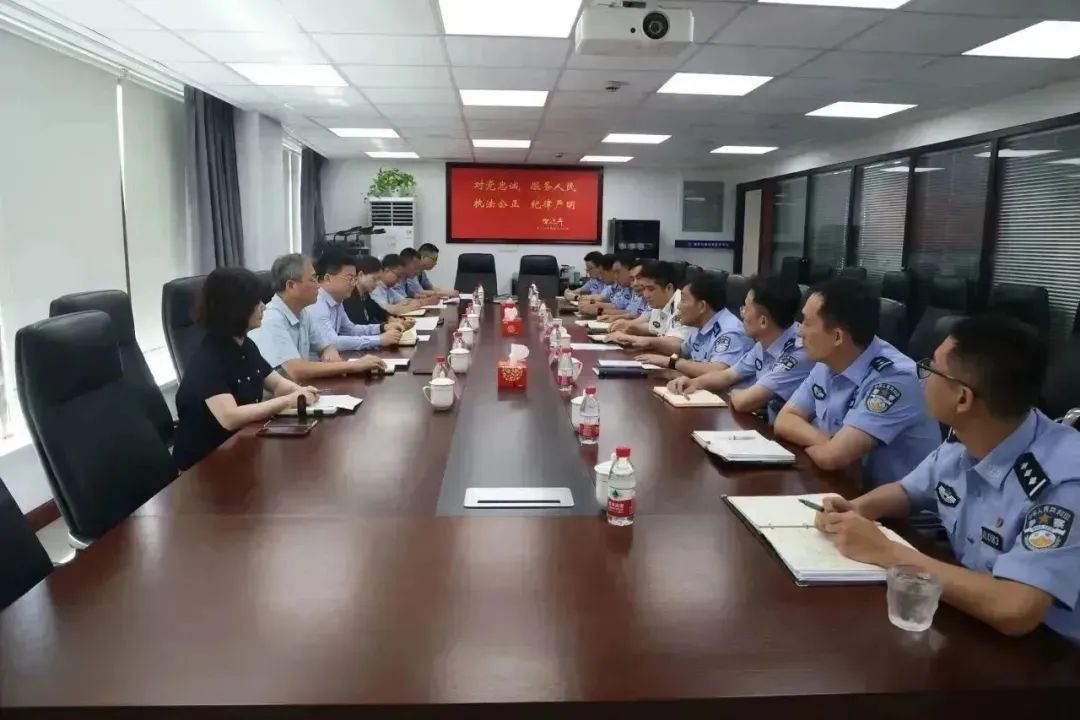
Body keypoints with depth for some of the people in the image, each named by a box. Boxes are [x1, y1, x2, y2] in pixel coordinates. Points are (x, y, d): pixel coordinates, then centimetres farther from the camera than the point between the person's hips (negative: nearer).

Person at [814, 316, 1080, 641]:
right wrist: (853, 509, -8)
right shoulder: (962, 443, -6)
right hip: (966, 622, 6)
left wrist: (885, 551, -28)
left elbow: (1014, 611, -37)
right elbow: (907, 491, 13)